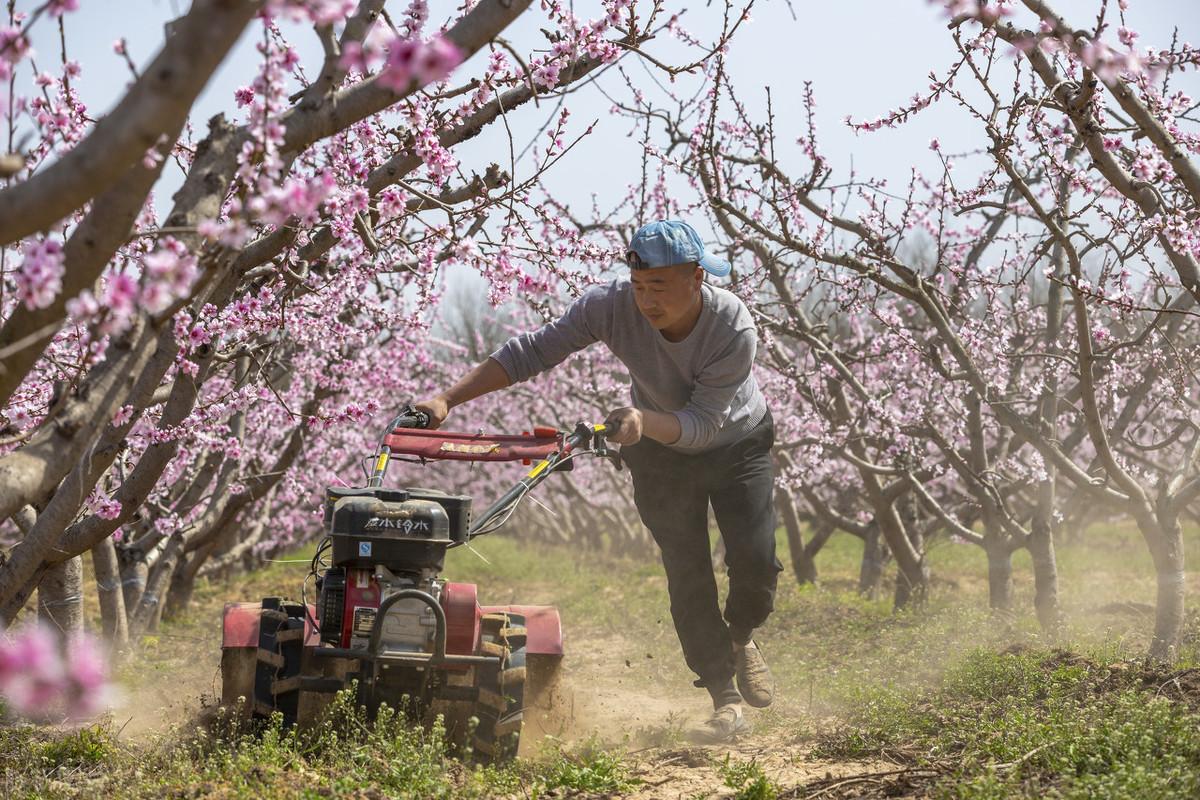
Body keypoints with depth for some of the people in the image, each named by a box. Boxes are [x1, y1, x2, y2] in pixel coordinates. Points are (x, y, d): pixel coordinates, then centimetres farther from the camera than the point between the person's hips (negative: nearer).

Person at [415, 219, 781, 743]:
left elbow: (702, 422, -35)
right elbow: (533, 351, -28)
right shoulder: (613, 306, -30)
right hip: (660, 453, 1)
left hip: (738, 445, -1)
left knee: (755, 561, -13)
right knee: (687, 576, -8)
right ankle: (725, 701, 1)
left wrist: (644, 421, -55)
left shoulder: (734, 330, -34)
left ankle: (740, 639, 21)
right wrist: (448, 399, -34)